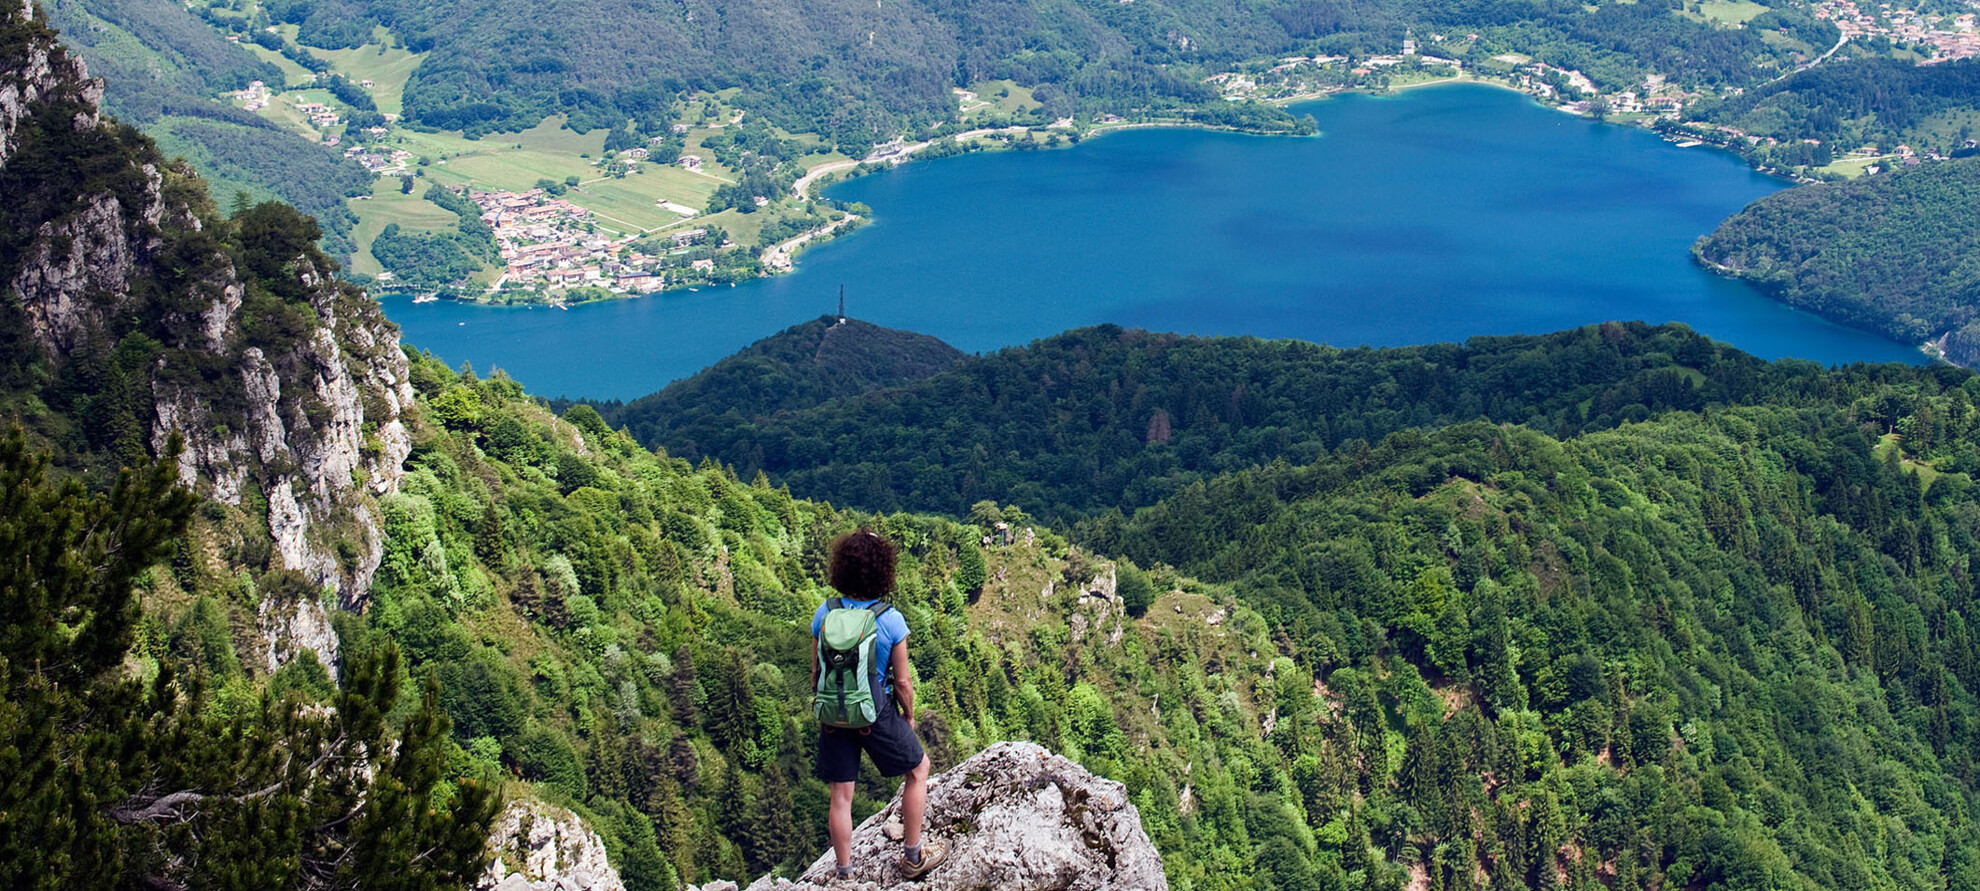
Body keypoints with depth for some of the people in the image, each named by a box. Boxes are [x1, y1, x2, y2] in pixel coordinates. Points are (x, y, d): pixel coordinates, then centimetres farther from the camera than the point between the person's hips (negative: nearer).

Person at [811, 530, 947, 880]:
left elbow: (815, 672, 2)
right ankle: (913, 856, 27)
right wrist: (908, 716, 8)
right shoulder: (890, 620, -16)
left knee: (841, 797, 13)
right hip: (876, 713, -3)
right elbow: (902, 681, -9)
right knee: (918, 768, 20)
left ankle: (845, 875, 24)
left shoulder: (825, 613, -7)